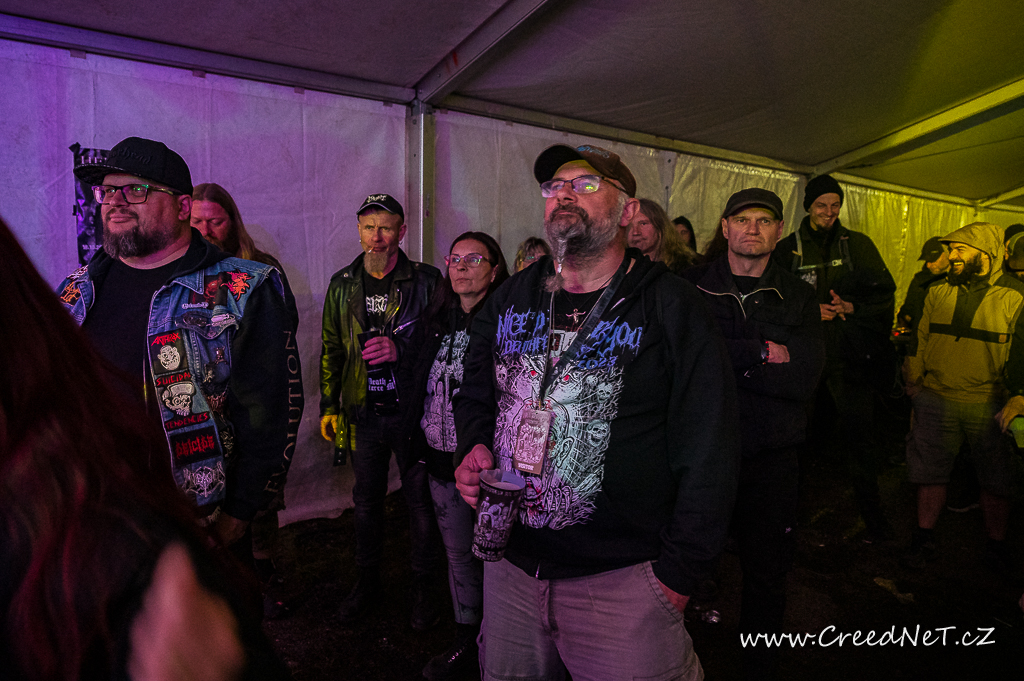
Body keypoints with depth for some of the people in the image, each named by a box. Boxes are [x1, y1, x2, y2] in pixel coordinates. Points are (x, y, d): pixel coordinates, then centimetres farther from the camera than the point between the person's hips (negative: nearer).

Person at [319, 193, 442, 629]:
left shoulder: (425, 281, -5)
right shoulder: (343, 285, 7)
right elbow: (332, 349, 13)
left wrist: (400, 350, -22)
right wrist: (329, 404, 10)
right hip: (363, 412, 4)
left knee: (419, 499, 8)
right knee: (366, 499, 16)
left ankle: (421, 587, 28)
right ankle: (367, 581, 36)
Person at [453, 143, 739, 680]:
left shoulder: (672, 309, -11)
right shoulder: (509, 301, 5)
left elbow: (708, 453, -12)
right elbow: (474, 395, 16)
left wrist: (677, 573, -12)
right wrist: (473, 446, -5)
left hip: (620, 579, -4)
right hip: (512, 564, 5)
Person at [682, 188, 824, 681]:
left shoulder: (798, 298, 6)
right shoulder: (691, 286, 0)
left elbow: (804, 377, -8)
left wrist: (726, 360, -14)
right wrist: (760, 352, -15)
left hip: (771, 459, 2)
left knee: (766, 576, 16)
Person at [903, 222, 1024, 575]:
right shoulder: (937, 294, 6)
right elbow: (922, 340, 13)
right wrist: (913, 379, 7)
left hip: (988, 405, -2)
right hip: (936, 400, 2)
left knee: (995, 480, 10)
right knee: (931, 472, 8)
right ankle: (924, 539, 22)